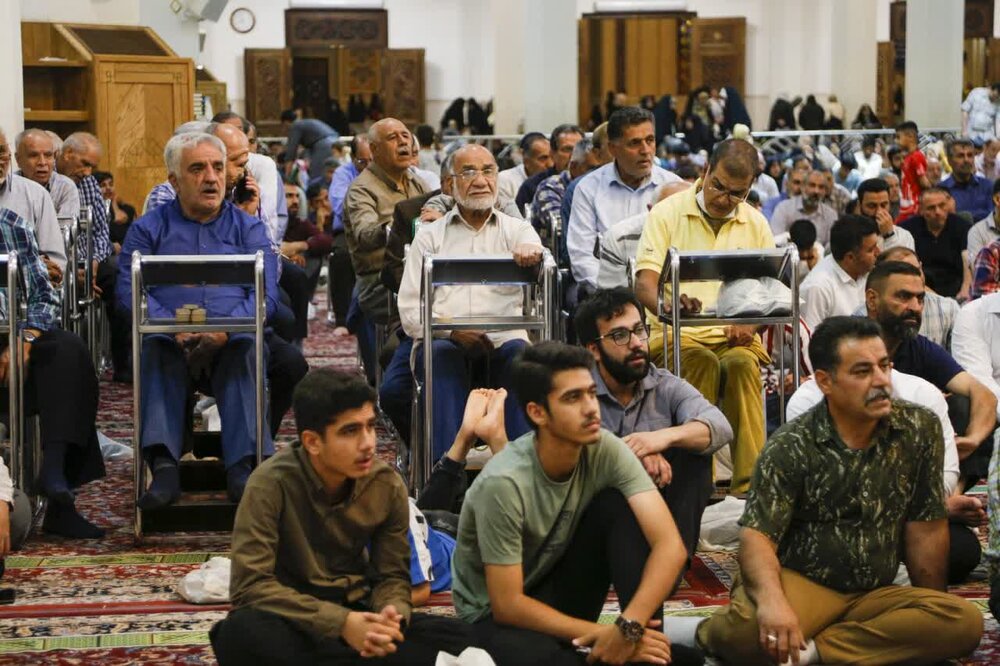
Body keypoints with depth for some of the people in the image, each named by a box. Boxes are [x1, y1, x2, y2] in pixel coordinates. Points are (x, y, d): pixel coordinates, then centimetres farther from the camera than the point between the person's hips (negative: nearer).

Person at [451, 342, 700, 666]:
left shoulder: (606, 450, -16)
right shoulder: (504, 482, -29)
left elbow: (670, 545, -23)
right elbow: (508, 605, -24)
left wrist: (628, 627, -36)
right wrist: (605, 633, -25)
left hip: (559, 589, 5)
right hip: (496, 615, -5)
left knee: (618, 505, -20)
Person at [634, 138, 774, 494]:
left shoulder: (756, 225, 13)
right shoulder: (667, 213, 2)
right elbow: (644, 284, -7)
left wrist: (749, 325, -9)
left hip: (733, 336, 2)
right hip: (676, 334, -2)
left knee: (743, 363, -32)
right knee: (701, 360, -35)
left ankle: (750, 481, -32)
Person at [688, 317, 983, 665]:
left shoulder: (920, 429, 1)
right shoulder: (791, 447, -8)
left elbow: (925, 526, 5)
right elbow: (758, 535, -17)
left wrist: (934, 611, 7)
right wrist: (772, 600, -37)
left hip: (873, 594, 5)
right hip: (800, 583, -5)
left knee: (964, 621, -27)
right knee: (747, 627, -40)